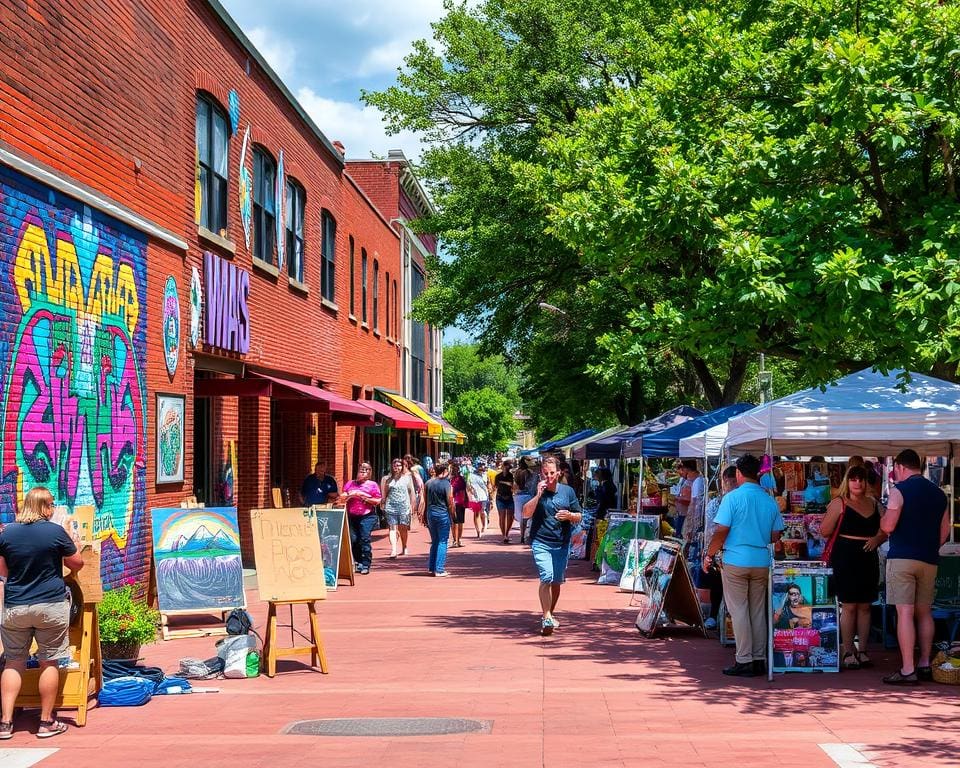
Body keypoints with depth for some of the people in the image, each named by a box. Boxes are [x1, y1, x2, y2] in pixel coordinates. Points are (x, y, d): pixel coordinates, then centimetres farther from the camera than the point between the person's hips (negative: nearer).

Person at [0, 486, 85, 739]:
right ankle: (46, 722, 10)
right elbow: (77, 564, 1)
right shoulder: (56, 531, -10)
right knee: (49, 662, 6)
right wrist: (70, 544, 18)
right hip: (50, 606, -3)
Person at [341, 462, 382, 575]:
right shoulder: (350, 484, 18)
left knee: (365, 539, -11)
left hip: (366, 516, -3)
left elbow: (378, 501, 0)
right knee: (353, 540, -2)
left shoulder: (372, 484, 8)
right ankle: (358, 562, 13)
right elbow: (342, 499, 14)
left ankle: (365, 565, -8)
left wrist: (364, 498, -9)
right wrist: (350, 495, -5)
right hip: (352, 516, 3)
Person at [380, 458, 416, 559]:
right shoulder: (388, 478, 10)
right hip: (391, 506, 0)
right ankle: (393, 550, -16)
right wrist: (383, 503, 6)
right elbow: (384, 493, 15)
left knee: (403, 527, 3)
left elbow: (412, 492, 9)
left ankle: (404, 548, 24)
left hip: (404, 505, 0)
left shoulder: (407, 477, 8)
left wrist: (412, 505, 4)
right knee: (392, 527, -8)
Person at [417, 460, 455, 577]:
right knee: (442, 542, 0)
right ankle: (439, 569, -2)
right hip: (442, 514, -5)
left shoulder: (428, 483, 5)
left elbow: (423, 501, 7)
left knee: (434, 541, 17)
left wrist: (424, 516, 13)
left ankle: (432, 567, 18)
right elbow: (450, 503, -9)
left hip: (430, 513, 5)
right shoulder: (447, 484, -11)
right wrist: (452, 516, 2)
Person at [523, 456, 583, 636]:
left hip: (562, 543, 3)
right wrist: (538, 495, -20)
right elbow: (526, 514, -12)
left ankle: (550, 614, 32)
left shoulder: (567, 491, 6)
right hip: (541, 542, -3)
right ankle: (546, 618, -21)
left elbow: (579, 516, 11)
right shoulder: (537, 491, -1)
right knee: (546, 577, -19)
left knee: (556, 582, 12)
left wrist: (569, 515, -11)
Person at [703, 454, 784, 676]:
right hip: (762, 562, 4)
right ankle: (759, 660, 13)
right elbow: (776, 536, 9)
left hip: (736, 561, -4)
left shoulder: (732, 498, -10)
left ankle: (744, 662, 0)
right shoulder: (770, 501, 4)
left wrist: (709, 555, -1)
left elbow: (721, 532, -12)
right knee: (758, 612, 11)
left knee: (739, 611, 1)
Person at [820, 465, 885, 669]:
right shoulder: (839, 503, -1)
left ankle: (862, 651, 16)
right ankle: (848, 653, 3)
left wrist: (877, 539, -3)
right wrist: (834, 512, -12)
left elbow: (884, 531, 16)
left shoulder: (874, 504, 12)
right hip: (846, 558, -5)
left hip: (868, 558, 5)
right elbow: (825, 531, -6)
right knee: (849, 606, -3)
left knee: (864, 606, 8)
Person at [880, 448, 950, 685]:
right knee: (924, 613, 14)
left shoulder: (899, 490, -7)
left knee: (905, 613, -7)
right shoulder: (939, 493, 12)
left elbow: (888, 526, -14)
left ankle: (908, 671, -10)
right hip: (929, 560, 6)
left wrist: (881, 520, 7)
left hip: (902, 557, -6)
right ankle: (925, 665, 18)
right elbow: (944, 532, 13)